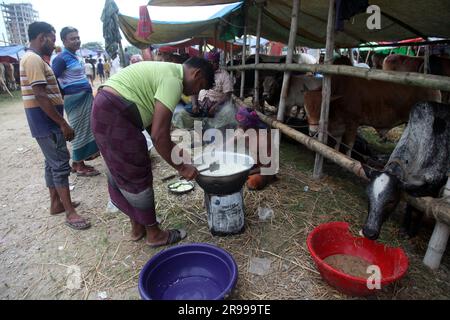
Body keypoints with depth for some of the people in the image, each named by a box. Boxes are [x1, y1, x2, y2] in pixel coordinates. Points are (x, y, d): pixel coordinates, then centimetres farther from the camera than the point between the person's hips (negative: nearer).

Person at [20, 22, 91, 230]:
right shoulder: (34, 59, -15)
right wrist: (63, 123, -22)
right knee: (60, 164, -8)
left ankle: (56, 203, 26)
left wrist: (59, 122, 20)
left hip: (47, 121, 10)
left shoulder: (34, 59, 17)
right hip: (46, 122, -10)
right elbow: (40, 96, -23)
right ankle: (71, 213, -2)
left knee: (53, 163, 15)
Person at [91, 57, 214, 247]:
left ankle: (137, 227, 33)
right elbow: (159, 135, -21)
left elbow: (153, 122, 18)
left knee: (123, 176, 17)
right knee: (138, 179, 1)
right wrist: (181, 167, -11)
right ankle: (154, 234, 19)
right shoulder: (173, 80, -14)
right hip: (115, 116, -10)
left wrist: (173, 149, 16)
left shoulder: (166, 71, 17)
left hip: (104, 110, 10)